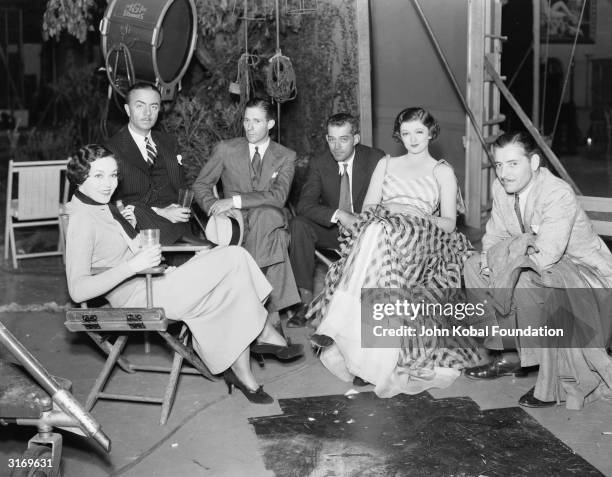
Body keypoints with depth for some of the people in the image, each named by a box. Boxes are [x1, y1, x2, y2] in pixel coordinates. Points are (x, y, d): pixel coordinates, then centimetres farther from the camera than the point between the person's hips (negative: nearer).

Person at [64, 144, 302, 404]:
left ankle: (241, 373, -2)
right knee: (233, 259, -12)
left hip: (151, 282, 10)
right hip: (138, 297, -10)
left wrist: (129, 225, 3)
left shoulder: (102, 208, 11)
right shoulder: (82, 220, -18)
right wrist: (134, 265, -31)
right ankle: (264, 334, 8)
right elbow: (78, 290, -26)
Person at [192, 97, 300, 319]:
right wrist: (216, 209, -12)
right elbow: (201, 185, 11)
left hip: (269, 222, 0)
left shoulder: (286, 157, 6)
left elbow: (278, 196, -11)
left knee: (267, 213, -38)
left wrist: (235, 201, -23)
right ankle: (273, 308, -31)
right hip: (236, 225, 0)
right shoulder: (225, 149, 8)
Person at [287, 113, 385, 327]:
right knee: (298, 224, -26)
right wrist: (339, 215, -32)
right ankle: (306, 302, -27)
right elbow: (304, 204, -15)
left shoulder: (376, 160, -7)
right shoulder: (319, 164, -4)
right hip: (332, 229, 2)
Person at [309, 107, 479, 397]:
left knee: (379, 232, -37)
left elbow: (449, 222, 8)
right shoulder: (386, 164, 27)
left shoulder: (442, 171, 19)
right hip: (377, 230, 2)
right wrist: (380, 212, -6)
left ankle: (336, 326, -45)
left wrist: (414, 213, -8)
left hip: (419, 240, -2)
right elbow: (367, 208, 18)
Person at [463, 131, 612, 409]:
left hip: (586, 274, -8)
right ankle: (511, 354, 5)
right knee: (473, 267, -1)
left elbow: (545, 257, -34)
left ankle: (554, 382, -19)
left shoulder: (559, 195, -27)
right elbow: (494, 237, 7)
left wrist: (501, 252, -22)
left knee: (523, 280, -35)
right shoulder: (500, 189, -3)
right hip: (538, 270, 8)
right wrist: (488, 259, -15)